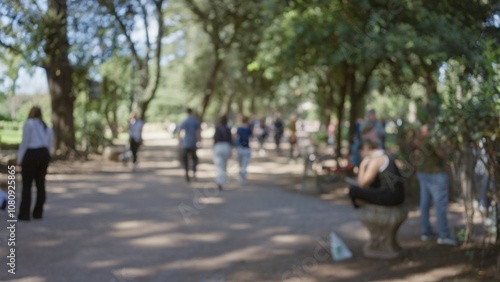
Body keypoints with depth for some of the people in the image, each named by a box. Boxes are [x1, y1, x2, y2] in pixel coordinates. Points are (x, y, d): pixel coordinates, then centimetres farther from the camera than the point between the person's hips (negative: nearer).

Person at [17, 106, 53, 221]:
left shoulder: (28, 123, -3)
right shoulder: (47, 127, 17)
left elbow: (25, 142, -8)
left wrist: (20, 160, -5)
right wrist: (45, 161, 19)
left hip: (31, 155, -6)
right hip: (44, 155, 6)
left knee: (26, 185, -1)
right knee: (40, 184, 9)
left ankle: (24, 214, -3)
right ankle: (38, 213, 9)